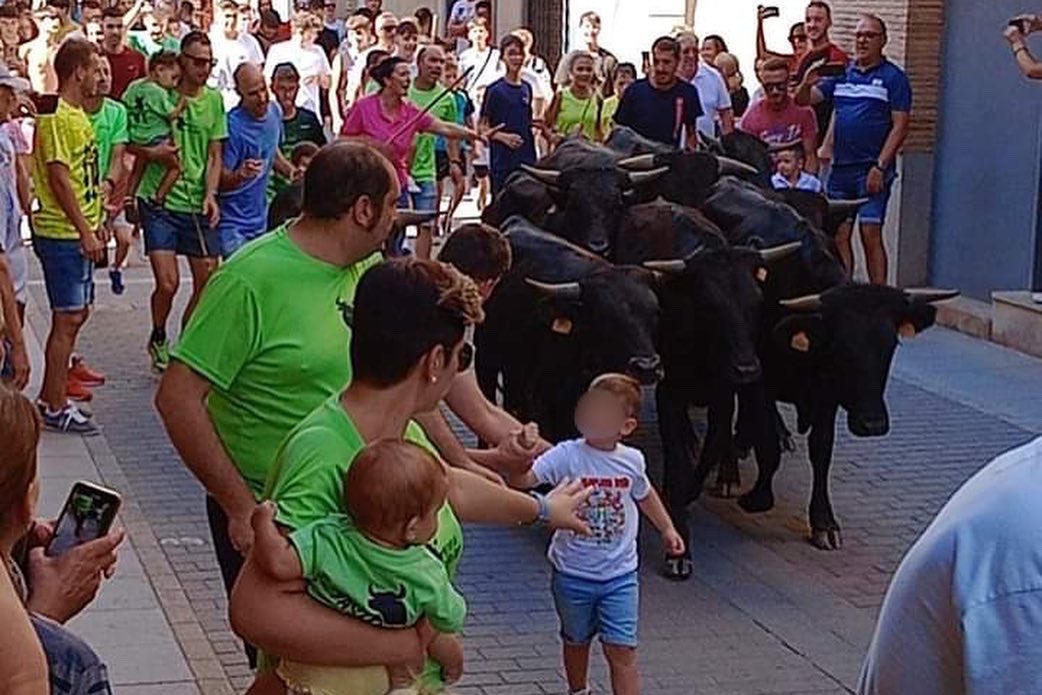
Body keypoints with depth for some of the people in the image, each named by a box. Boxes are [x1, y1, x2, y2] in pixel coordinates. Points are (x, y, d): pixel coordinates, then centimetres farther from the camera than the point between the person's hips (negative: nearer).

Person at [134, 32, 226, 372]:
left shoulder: (214, 99, 6)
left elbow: (214, 155, 9)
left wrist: (210, 194, -5)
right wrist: (151, 152, -20)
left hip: (198, 205, 4)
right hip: (159, 202, -4)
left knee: (207, 283, 6)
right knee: (168, 283, -10)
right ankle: (158, 339, 18)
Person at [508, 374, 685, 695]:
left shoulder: (632, 460, -6)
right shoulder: (567, 456, -17)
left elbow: (644, 494, 17)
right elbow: (522, 481, -31)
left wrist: (667, 528, 22)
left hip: (619, 575, 1)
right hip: (573, 574, -1)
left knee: (621, 650, -5)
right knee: (576, 641, 21)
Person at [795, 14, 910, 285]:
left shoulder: (893, 77, -2)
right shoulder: (841, 74, 13)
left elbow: (900, 126, -7)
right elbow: (803, 101, 10)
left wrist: (880, 166, -15)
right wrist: (806, 84, -14)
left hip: (872, 170, -5)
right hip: (840, 168, 5)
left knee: (870, 235, -10)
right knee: (838, 235, 6)